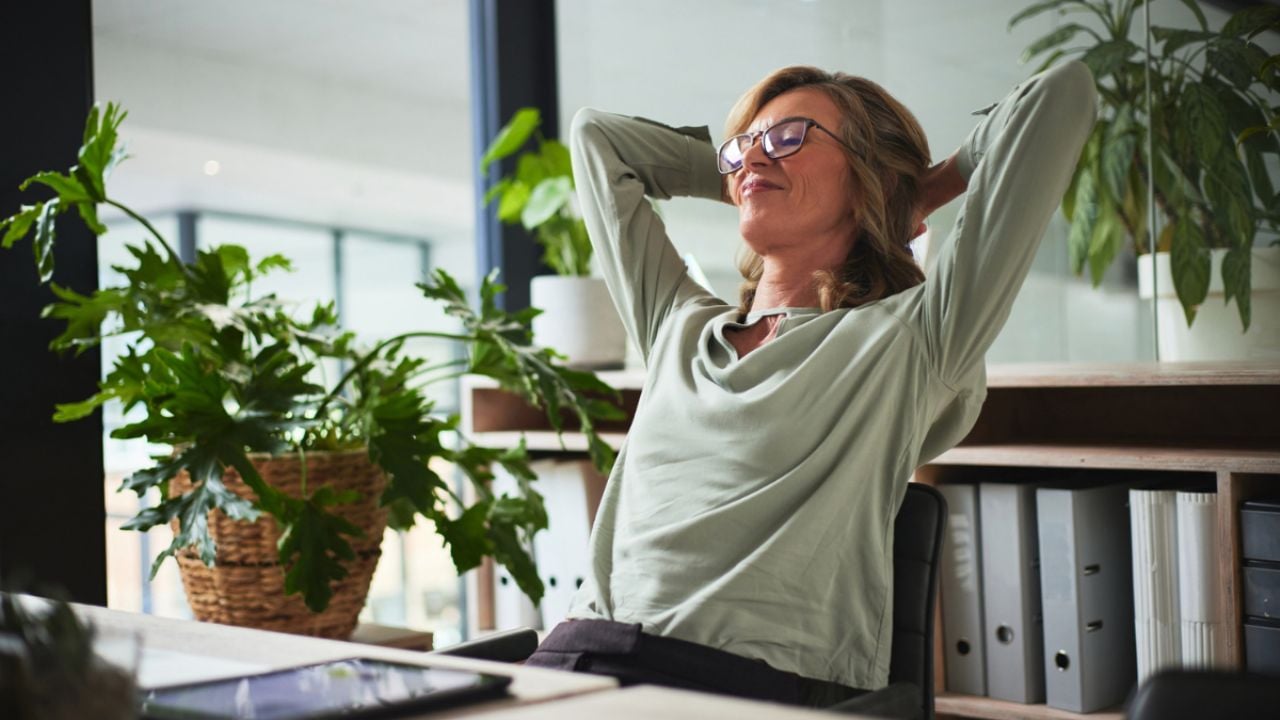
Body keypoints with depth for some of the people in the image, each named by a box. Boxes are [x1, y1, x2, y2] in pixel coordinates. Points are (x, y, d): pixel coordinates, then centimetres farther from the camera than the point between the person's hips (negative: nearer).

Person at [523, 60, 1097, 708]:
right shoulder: (678, 325, 22)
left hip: (746, 681, -4)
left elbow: (1061, 94, 4)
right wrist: (744, 178, 33)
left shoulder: (906, 342, 5)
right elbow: (597, 134, 35)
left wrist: (925, 191, 20)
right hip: (572, 654, 5)